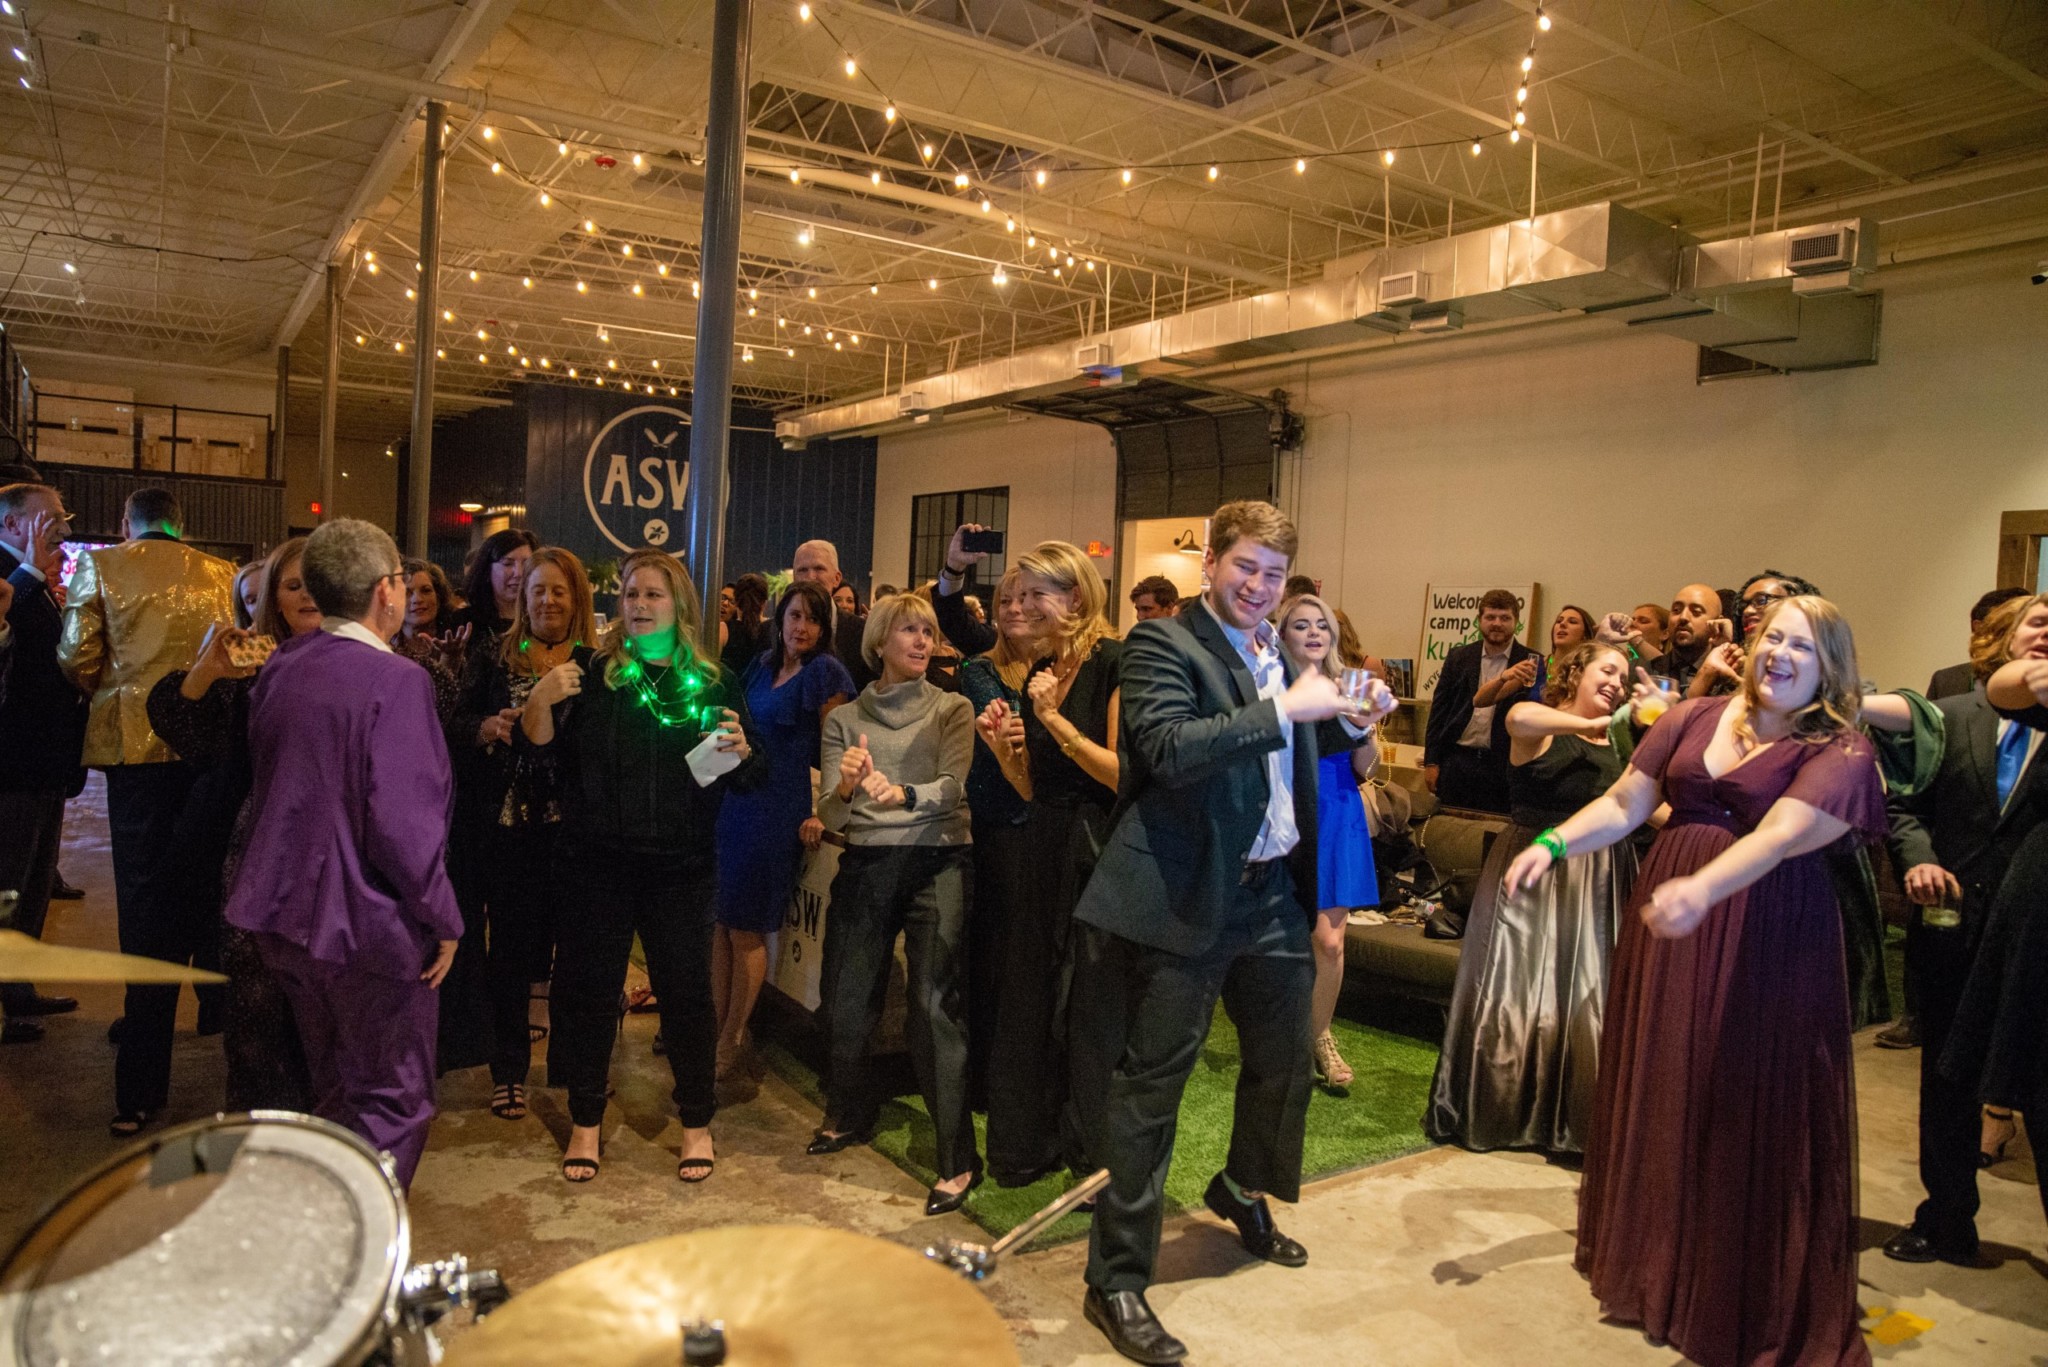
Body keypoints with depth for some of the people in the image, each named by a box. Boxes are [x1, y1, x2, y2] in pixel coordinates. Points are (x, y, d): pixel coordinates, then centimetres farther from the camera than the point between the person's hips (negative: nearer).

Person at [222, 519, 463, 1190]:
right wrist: (442, 918, -15)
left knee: (334, 1091, 24)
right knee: (394, 1099, 7)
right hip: (366, 919, -8)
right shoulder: (395, 680, -20)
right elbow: (403, 821, -24)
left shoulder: (280, 666, 4)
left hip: (284, 908, 8)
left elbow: (263, 783, 15)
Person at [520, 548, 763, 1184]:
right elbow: (540, 747, -2)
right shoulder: (591, 670, 2)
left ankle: (697, 1123, 24)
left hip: (681, 867, 0)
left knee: (686, 990, 6)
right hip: (596, 862, 0)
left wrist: (741, 750, -14)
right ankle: (585, 1123, 26)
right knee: (590, 988, 8)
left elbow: (752, 776, 7)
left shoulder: (713, 684, 4)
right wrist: (540, 699, -20)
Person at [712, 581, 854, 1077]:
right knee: (720, 920, 7)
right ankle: (716, 1027, 19)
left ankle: (730, 1042, 12)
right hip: (736, 799, 7)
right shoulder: (762, 666, 14)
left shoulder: (825, 673, -6)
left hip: (780, 810, -7)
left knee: (746, 928, -1)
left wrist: (820, 813, -14)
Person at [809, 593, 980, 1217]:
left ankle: (958, 1159, -1)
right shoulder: (845, 719, 10)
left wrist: (902, 795, -32)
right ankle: (851, 1112, 35)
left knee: (934, 1004, -11)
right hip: (865, 865, 3)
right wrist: (845, 787, -23)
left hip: (938, 863, -3)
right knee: (844, 1000, 6)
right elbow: (829, 815, 1)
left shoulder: (952, 709, 6)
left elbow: (953, 786, -11)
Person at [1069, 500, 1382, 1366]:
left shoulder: (1285, 652, 12)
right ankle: (1117, 1280, 14)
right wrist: (1285, 708, -24)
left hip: (1274, 890, 8)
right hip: (1187, 898, -8)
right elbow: (1169, 749, -26)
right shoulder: (1163, 645, -10)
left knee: (1285, 1056, 23)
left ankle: (1244, 1193, 51)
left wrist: (1350, 716, 2)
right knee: (1150, 1084, 1)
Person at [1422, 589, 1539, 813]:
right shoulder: (1459, 657, 8)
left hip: (1502, 766, -2)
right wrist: (1431, 761, 2)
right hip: (1456, 761, 2)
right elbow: (1439, 710, 7)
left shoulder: (1530, 663, 2)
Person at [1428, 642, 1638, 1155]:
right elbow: (1518, 717, -30)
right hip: (1533, 875, -4)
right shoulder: (1540, 728, -5)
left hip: (1597, 882, 4)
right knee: (1518, 990, 5)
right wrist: (1590, 724, -19)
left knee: (1586, 995, 7)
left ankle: (1568, 1118, 21)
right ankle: (1501, 1111, 20)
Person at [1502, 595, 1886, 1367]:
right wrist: (1554, 844, -10)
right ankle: (1654, 1261, 32)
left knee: (1750, 1106, 3)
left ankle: (1748, 1296, 22)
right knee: (1660, 1090, 13)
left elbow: (1778, 835, -24)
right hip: (1667, 925, 5)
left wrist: (1702, 889, -39)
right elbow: (1624, 803, 5)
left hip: (1769, 946, -4)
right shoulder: (1694, 719, 5)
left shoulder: (1839, 752, -7)